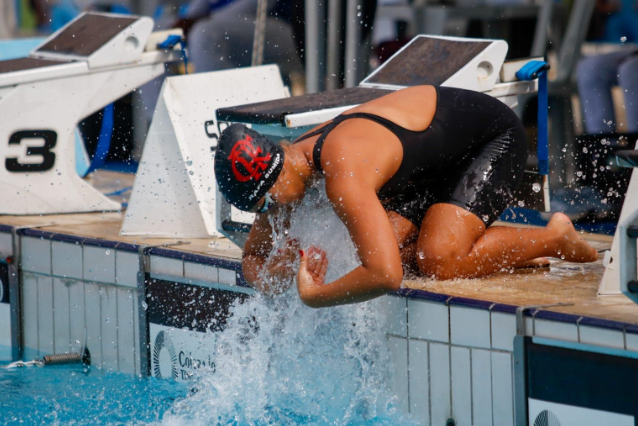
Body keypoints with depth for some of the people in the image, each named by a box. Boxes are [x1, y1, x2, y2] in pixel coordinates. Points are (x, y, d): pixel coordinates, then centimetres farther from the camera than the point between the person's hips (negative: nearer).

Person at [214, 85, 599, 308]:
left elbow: (386, 277, -50)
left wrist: (314, 296, -36)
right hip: (438, 158, 9)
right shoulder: (289, 162, -9)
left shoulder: (344, 177, -39)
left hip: (494, 136, -9)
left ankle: (556, 239, -2)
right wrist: (269, 277, -20)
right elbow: (252, 257, 4)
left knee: (439, 262, -24)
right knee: (394, 247, -10)